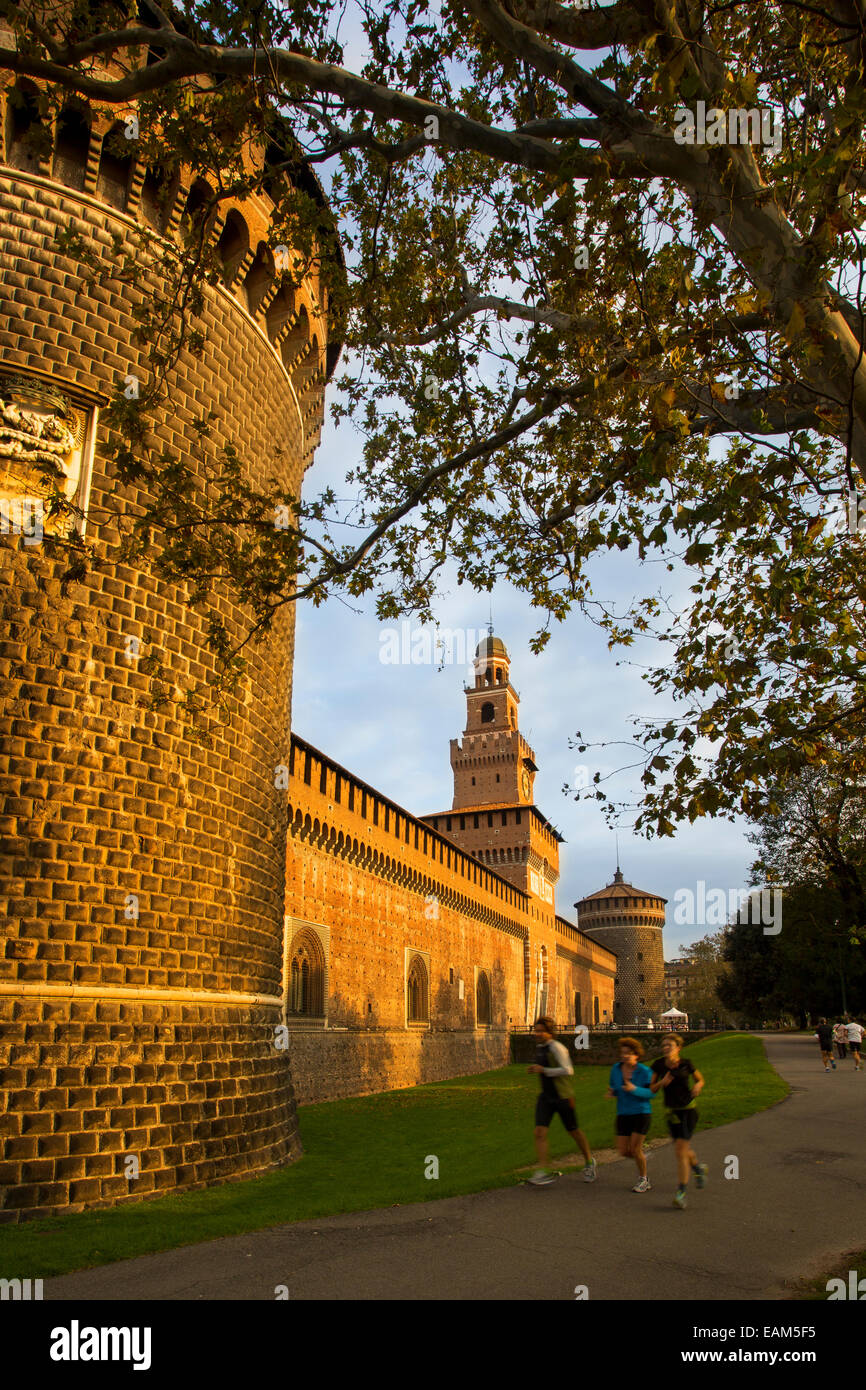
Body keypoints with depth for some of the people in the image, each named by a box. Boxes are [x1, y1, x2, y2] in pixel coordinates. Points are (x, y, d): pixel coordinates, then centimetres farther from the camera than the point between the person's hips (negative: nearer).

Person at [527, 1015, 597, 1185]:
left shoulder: (556, 1047, -17)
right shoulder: (540, 1047, 9)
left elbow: (568, 1070, -24)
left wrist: (543, 1070, -24)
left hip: (562, 1097, -6)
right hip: (546, 1097, 6)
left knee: (573, 1131, 12)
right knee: (540, 1132, -10)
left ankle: (589, 1162, 35)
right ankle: (542, 1173, -11)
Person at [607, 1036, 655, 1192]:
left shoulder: (644, 1071, -13)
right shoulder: (616, 1068, -2)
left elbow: (651, 1093, -11)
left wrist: (634, 1089, -27)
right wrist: (612, 1092, -13)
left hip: (642, 1113, -4)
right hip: (624, 1114, 4)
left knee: (635, 1149, -7)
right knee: (624, 1152, 2)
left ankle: (644, 1180, 18)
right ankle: (642, 1156, 36)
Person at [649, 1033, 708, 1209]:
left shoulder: (686, 1063, -8)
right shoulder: (658, 1064, -3)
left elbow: (700, 1079, 8)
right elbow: (652, 1089, 2)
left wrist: (698, 1086, -14)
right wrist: (662, 1083, -19)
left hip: (688, 1109, -4)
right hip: (671, 1111, 4)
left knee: (680, 1151, -12)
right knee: (683, 1150, 16)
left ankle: (681, 1193, -3)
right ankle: (699, 1168, 48)